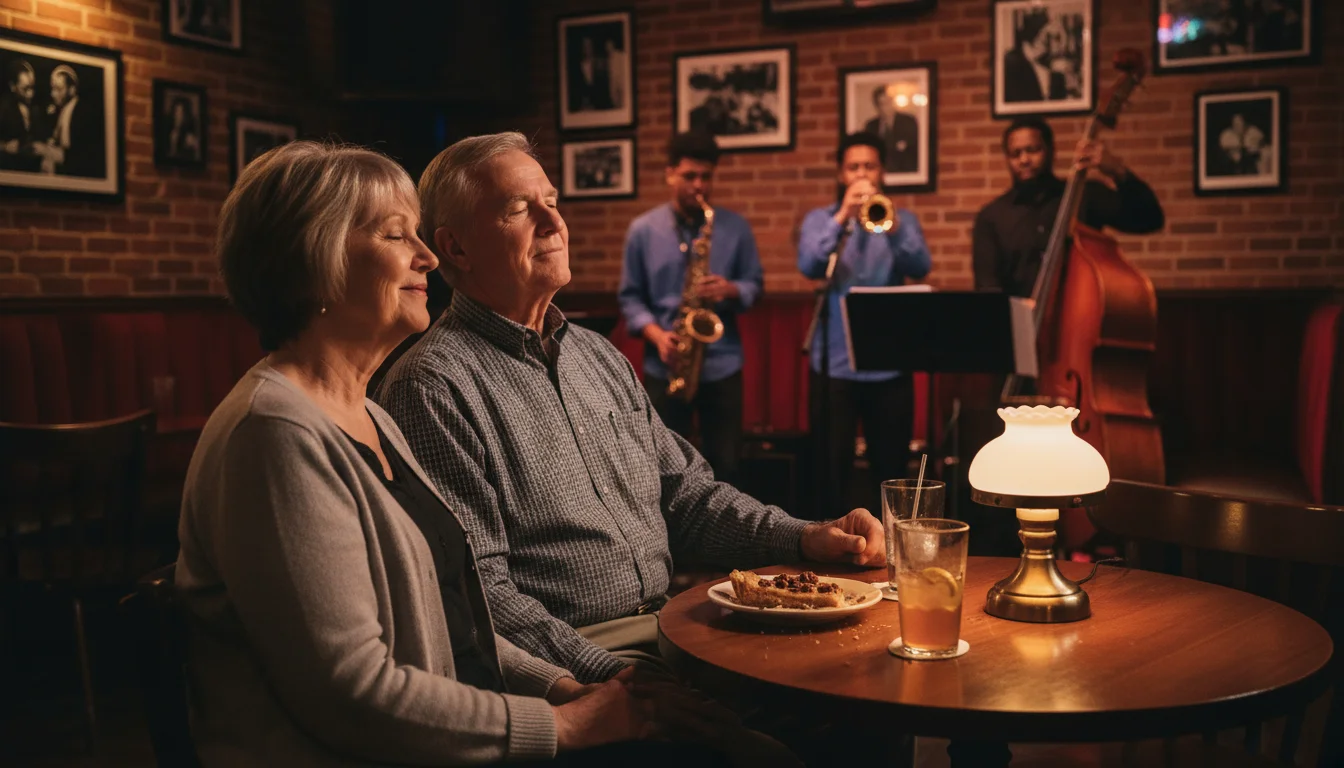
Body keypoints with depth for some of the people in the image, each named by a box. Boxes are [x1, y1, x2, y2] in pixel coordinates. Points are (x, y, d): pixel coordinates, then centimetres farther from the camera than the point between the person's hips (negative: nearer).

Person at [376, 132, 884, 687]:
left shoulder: (598, 355, 18)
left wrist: (805, 538, 5)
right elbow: (477, 590, -16)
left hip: (670, 628, 8)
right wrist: (609, 677, -23)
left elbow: (685, 491, 21)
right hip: (569, 659, -8)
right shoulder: (435, 388, -10)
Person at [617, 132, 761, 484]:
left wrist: (730, 290, -15)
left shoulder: (735, 227, 3)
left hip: (723, 364, 0)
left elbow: (755, 282, 7)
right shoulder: (642, 230, 2)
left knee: (723, 464, 7)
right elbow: (630, 296, 4)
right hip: (664, 367, 0)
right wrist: (655, 334, -13)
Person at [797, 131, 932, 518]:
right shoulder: (819, 218, 7)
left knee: (891, 467, 7)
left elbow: (920, 267, -9)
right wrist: (843, 216, -20)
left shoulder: (902, 219, 9)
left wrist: (889, 223, -24)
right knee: (833, 466, 3)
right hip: (835, 362, -1)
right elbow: (809, 266, -12)